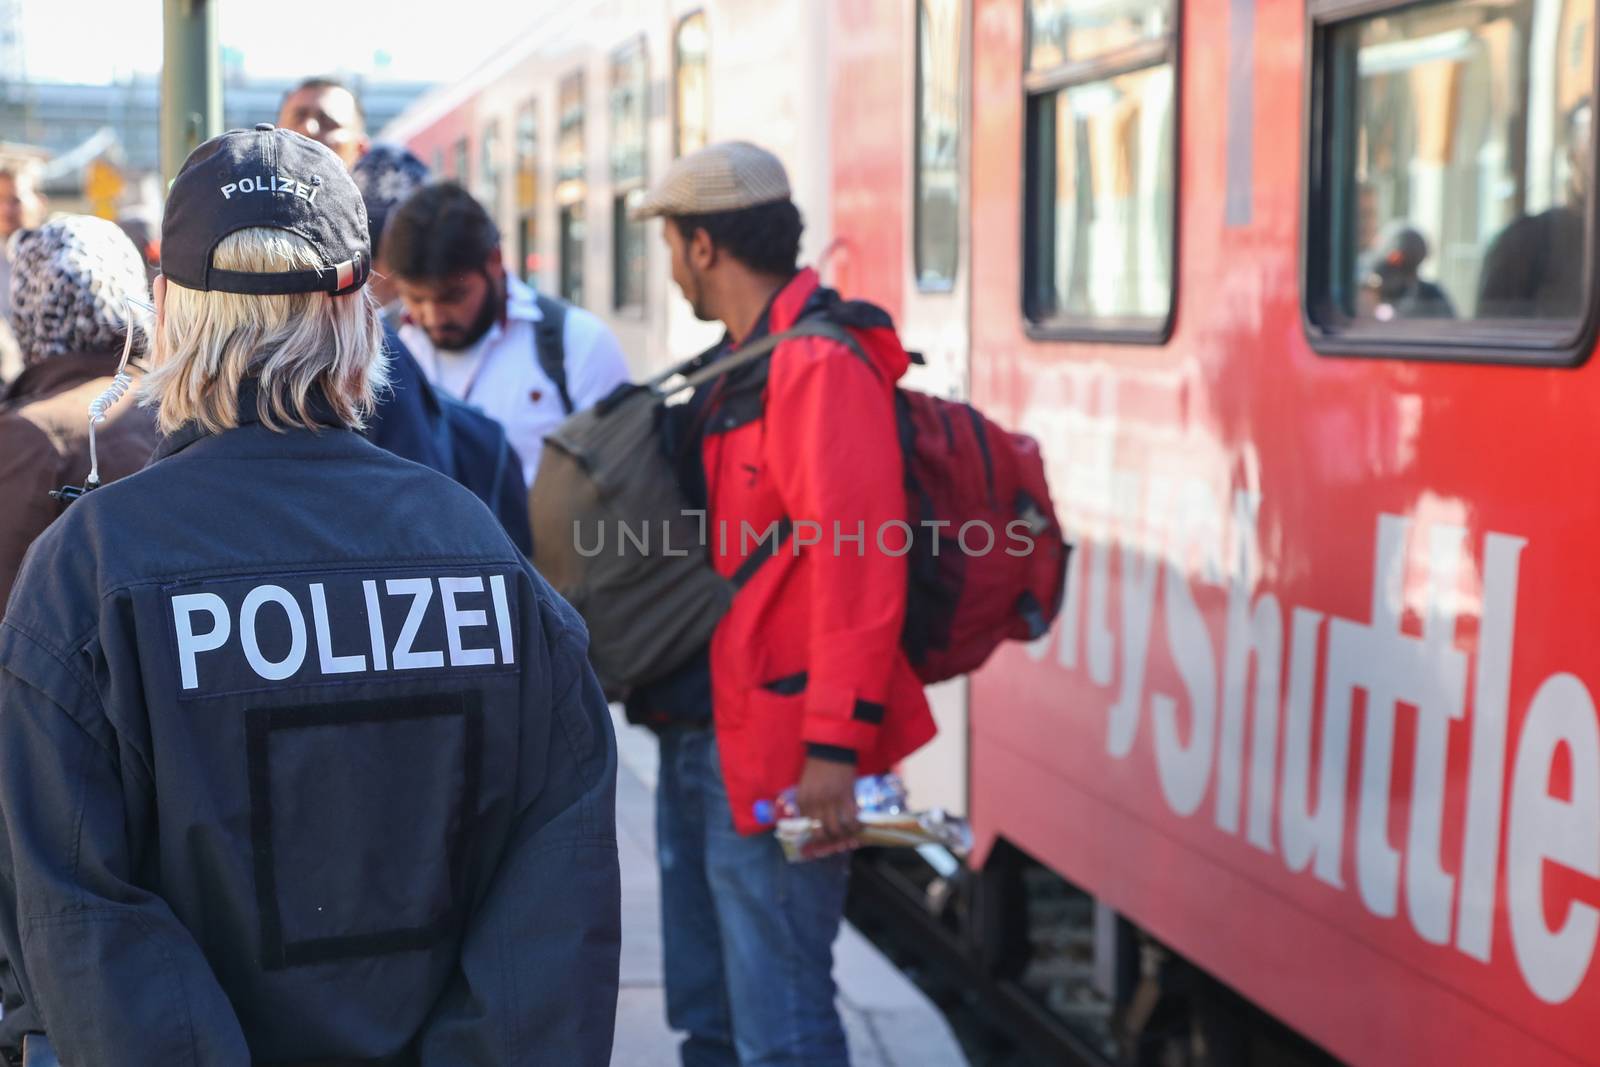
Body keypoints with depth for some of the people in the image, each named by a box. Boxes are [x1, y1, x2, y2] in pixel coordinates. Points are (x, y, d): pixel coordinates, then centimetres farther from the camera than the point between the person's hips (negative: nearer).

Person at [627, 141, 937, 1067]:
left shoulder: (821, 366, -17)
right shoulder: (737, 368, 13)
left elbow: (861, 563, -24)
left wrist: (835, 745, -25)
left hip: (776, 755, -10)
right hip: (701, 741, 10)